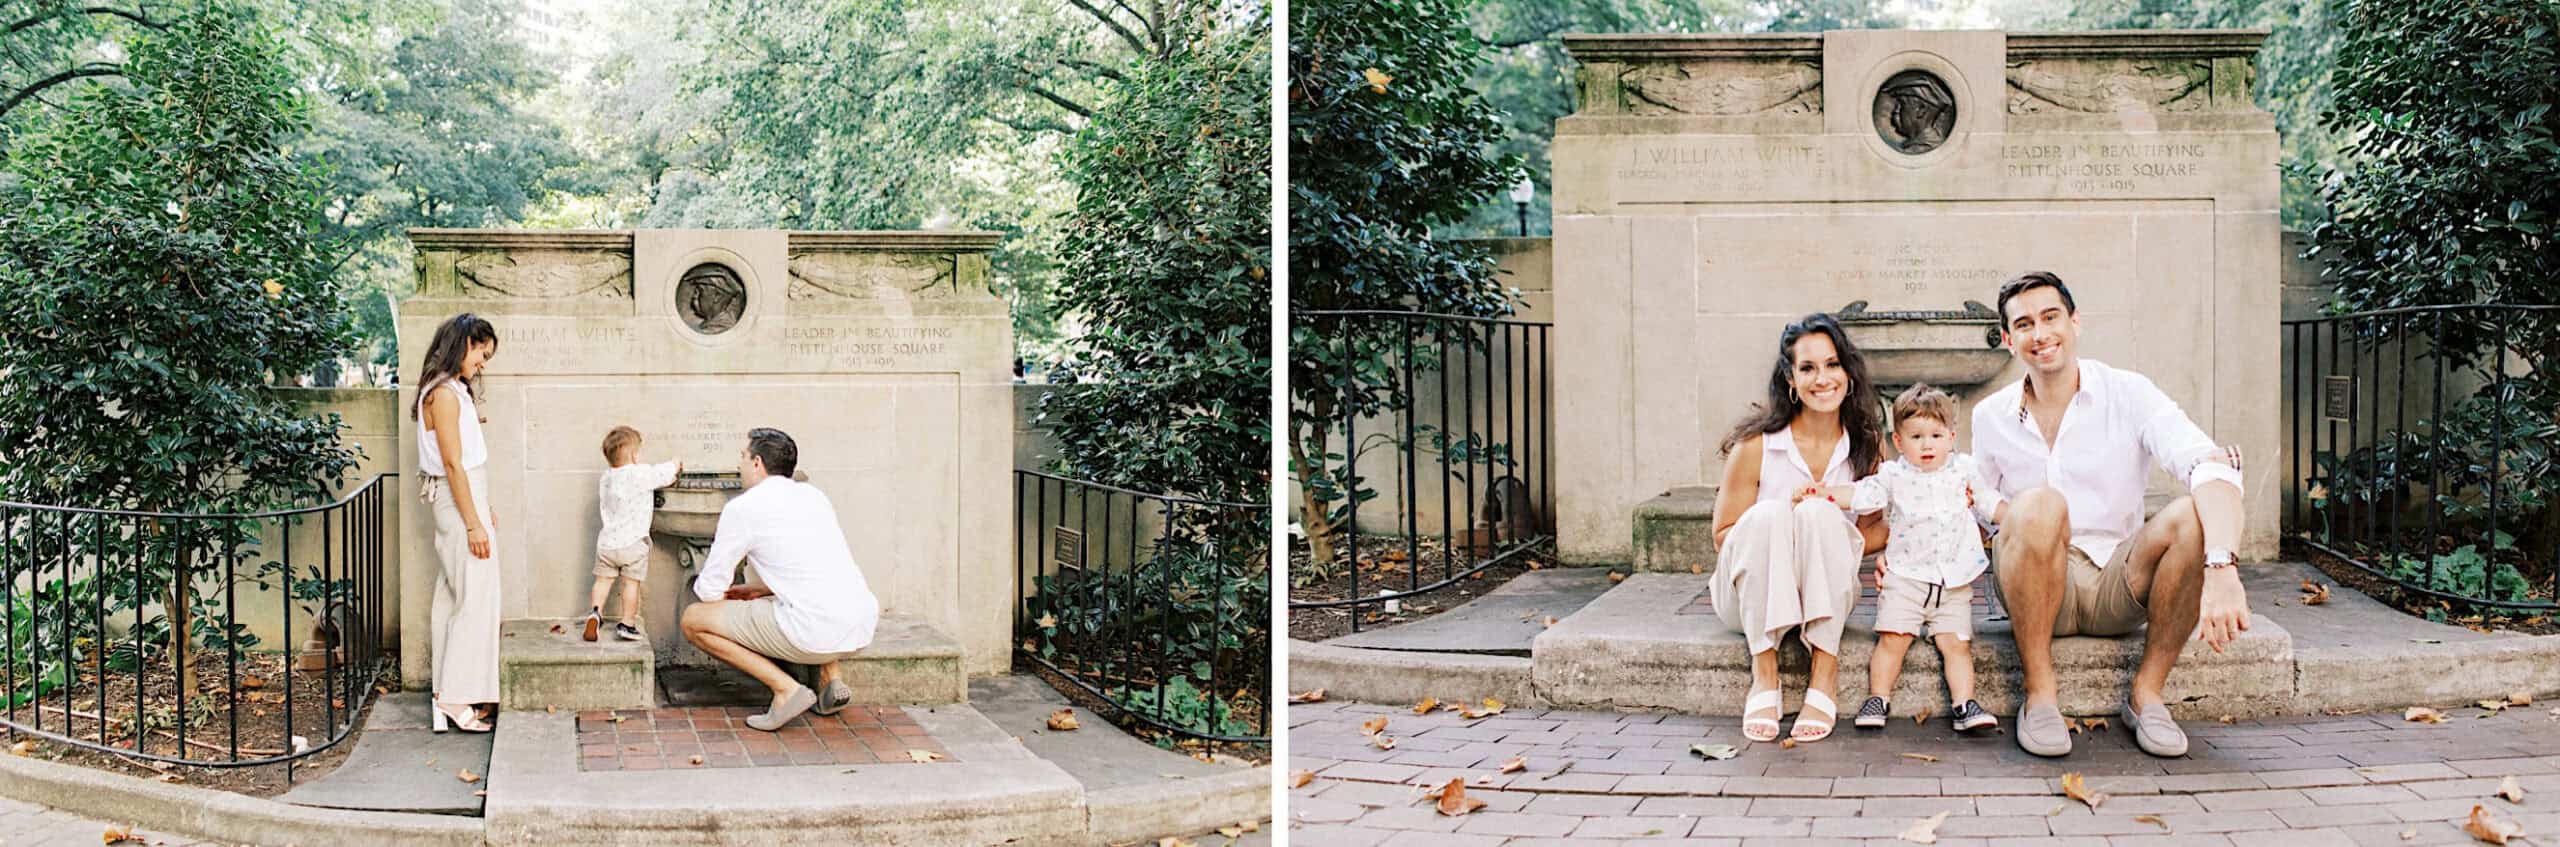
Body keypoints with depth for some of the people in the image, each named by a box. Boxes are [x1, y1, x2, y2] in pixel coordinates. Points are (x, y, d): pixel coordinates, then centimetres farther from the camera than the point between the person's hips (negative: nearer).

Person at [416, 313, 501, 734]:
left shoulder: (455, 390, 14)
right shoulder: (445, 393, -16)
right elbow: (453, 464, -19)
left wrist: (484, 511, 19)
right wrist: (474, 524, -19)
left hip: (467, 500, 10)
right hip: (460, 504, -10)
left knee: (453, 598, 12)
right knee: (475, 600, -7)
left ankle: (448, 694, 18)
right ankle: (457, 698, -3)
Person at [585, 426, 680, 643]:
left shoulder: (605, 478, 11)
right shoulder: (640, 474, -12)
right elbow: (664, 474, 1)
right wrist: (676, 466, 24)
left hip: (607, 542, 5)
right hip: (632, 543, -5)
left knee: (603, 580, 11)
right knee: (631, 583, 4)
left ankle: (595, 611, -9)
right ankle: (627, 624, 7)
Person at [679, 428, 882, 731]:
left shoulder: (743, 507, -1)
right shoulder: (813, 495, 19)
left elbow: (710, 590, 5)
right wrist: (759, 591, 32)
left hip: (814, 633, -7)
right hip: (863, 628, 7)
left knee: (693, 620, 7)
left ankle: (785, 689, -3)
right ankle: (830, 678, 19)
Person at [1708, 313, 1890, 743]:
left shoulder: (1867, 447, -1)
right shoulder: (1756, 444, -9)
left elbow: (1877, 531, 7)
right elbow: (1723, 537, -5)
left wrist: (1811, 529, -14)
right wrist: (1784, 524, -23)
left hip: (1825, 594, 2)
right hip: (1749, 594, -2)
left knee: (1820, 514, -28)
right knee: (1768, 515, -31)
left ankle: (1824, 676, -30)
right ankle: (1764, 675, -31)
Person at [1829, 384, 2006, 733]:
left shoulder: (1963, 470, 10)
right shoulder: (1894, 476, 4)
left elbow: (1990, 504, 19)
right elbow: (1861, 495, -3)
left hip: (1954, 582, 1)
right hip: (1905, 577, -1)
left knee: (1956, 642, -8)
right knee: (1893, 637, -12)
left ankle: (1964, 705, -6)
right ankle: (1878, 699, -4)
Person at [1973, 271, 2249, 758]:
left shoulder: (2128, 394, -4)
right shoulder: (1991, 417, 6)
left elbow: (2214, 469, -20)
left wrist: (2221, 570, -39)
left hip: (2117, 587, 0)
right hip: (2037, 588, 0)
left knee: (2193, 517, -29)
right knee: (2039, 504, -32)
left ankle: (2146, 694, -13)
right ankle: (2040, 695, -22)